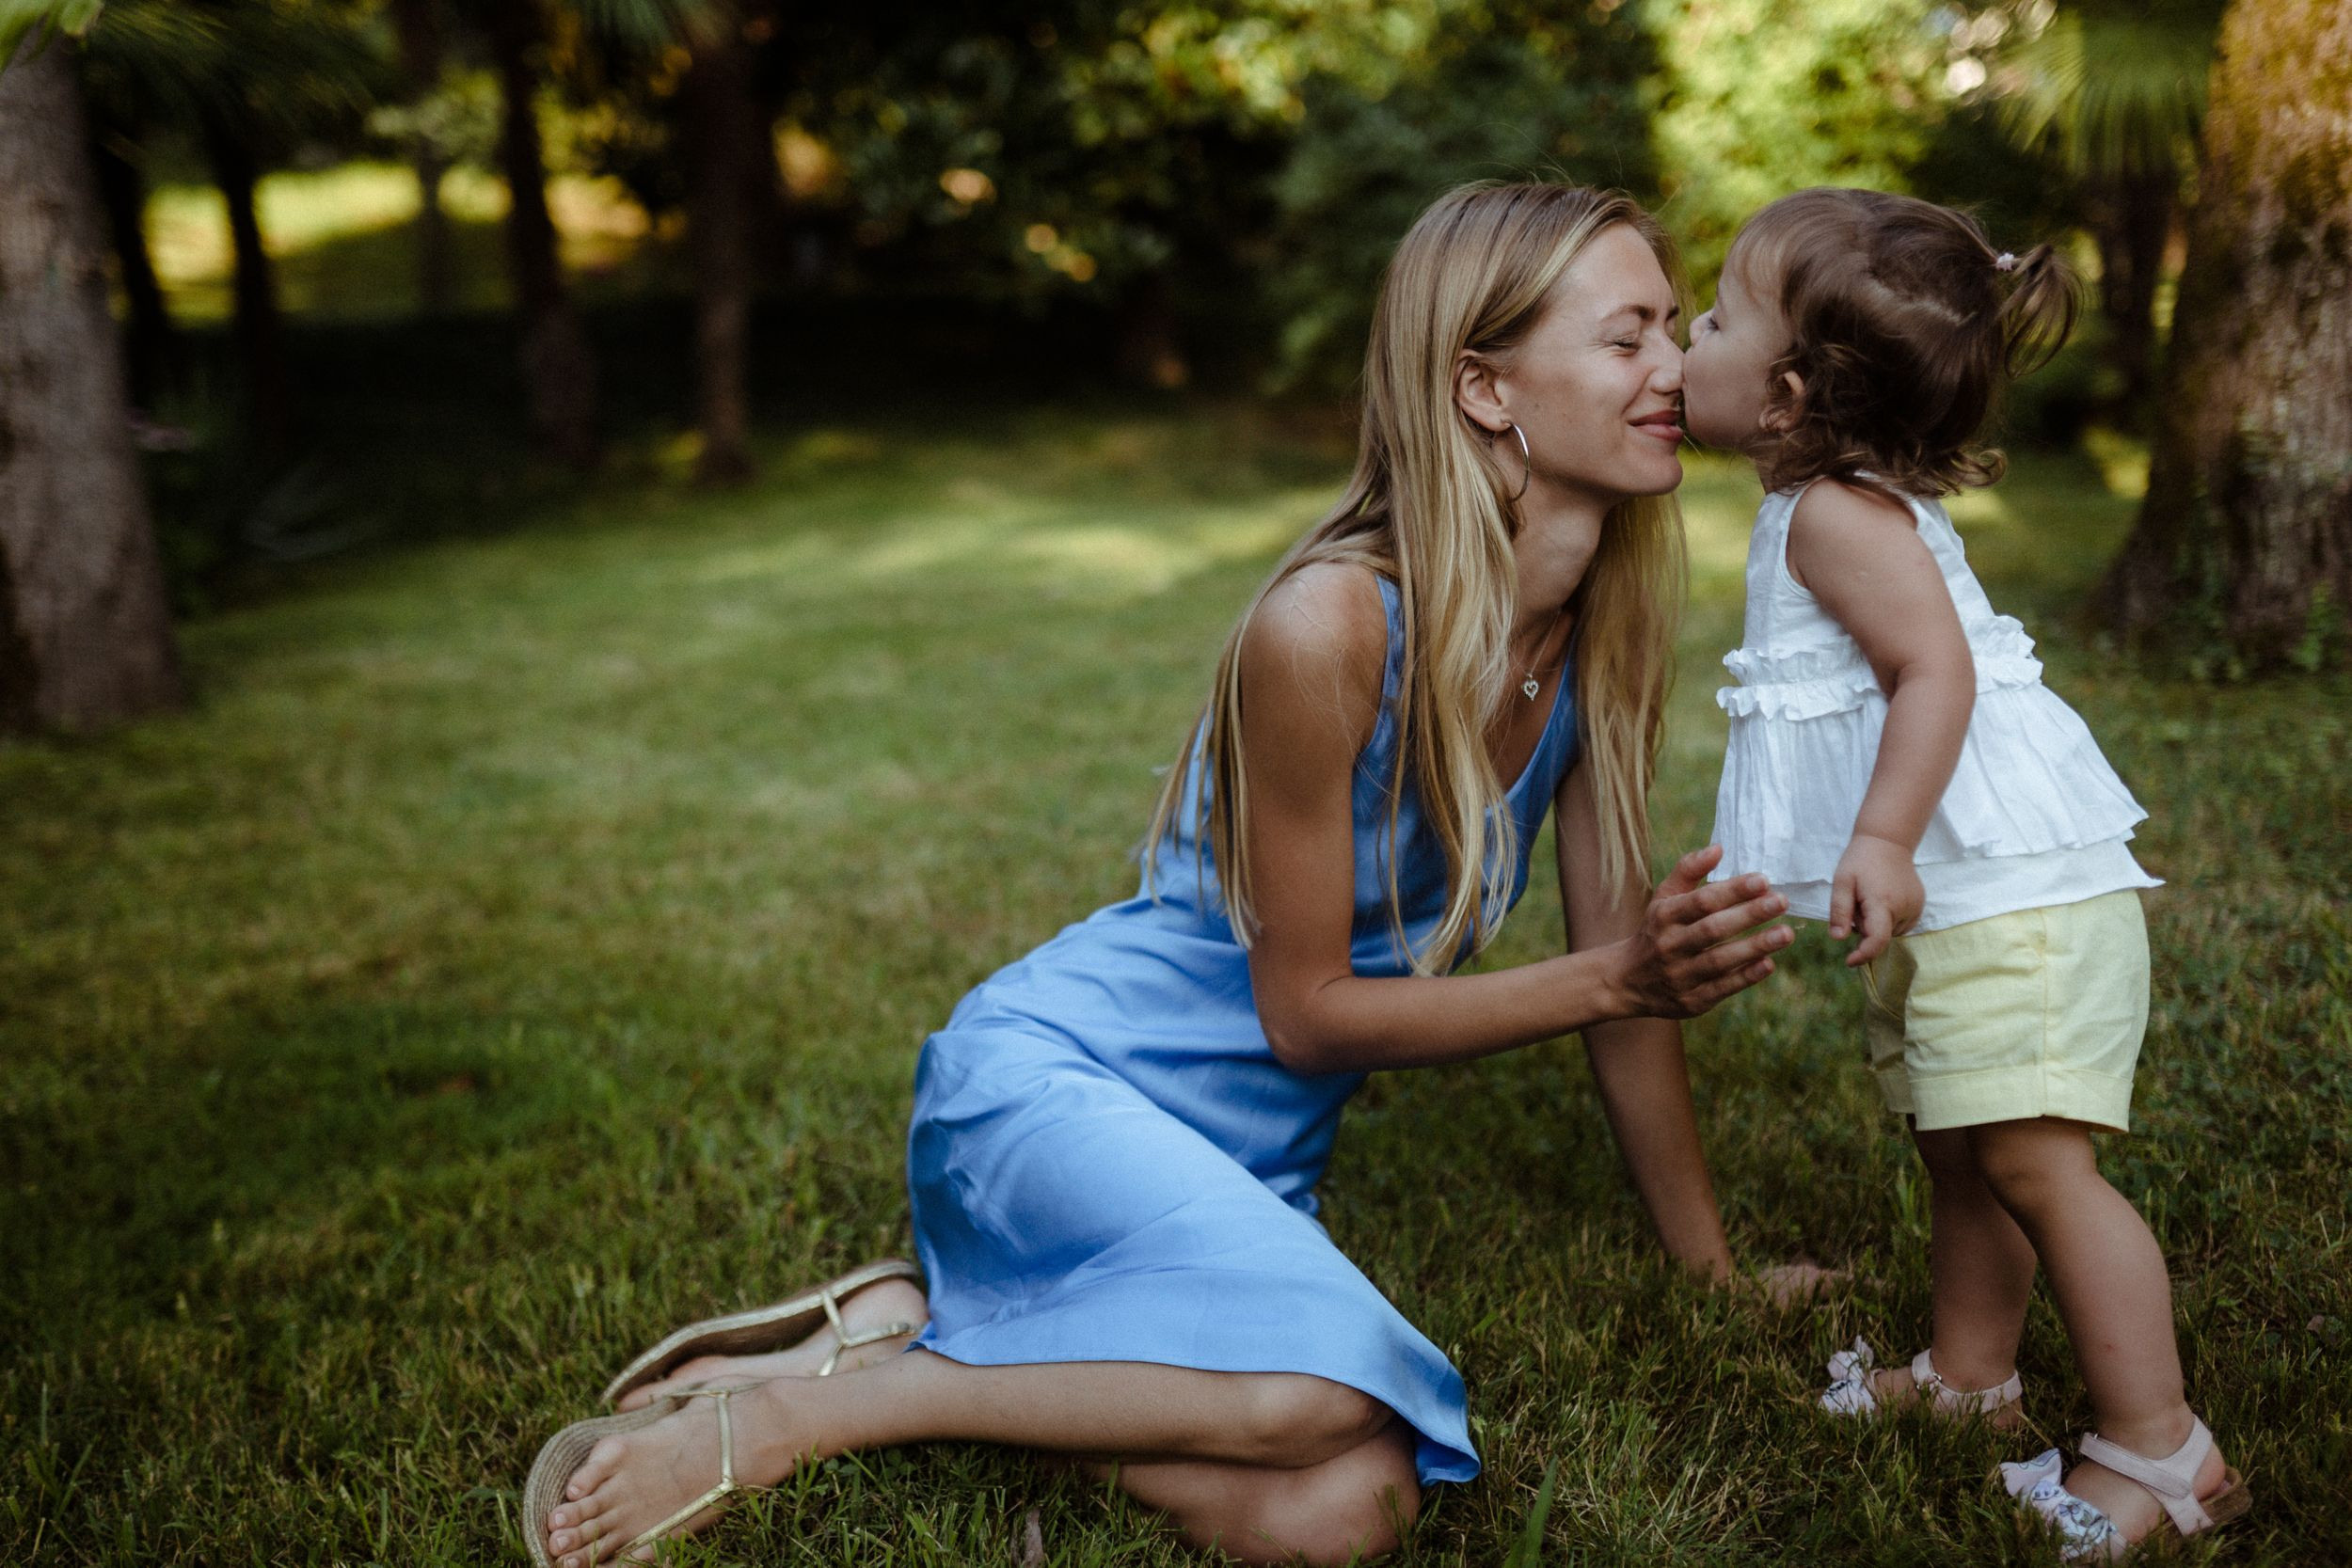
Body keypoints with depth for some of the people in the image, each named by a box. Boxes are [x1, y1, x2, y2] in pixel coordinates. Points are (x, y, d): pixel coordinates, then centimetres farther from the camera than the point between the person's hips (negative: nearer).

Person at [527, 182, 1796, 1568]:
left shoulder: (1605, 633, -1)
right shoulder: (1327, 626, -22)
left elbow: (1620, 962, 8)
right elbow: (1308, 1013, -13)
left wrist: (1714, 1267, 12)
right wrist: (1613, 979, -20)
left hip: (1254, 1165, 6)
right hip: (1053, 1077, -6)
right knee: (1319, 1387, -36)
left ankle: (917, 1330, -3)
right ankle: (777, 1408, -14)